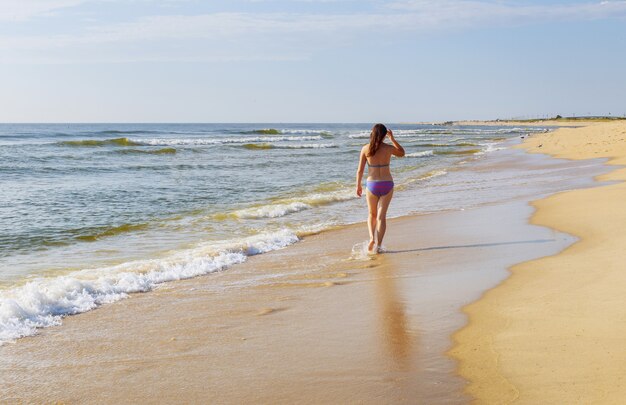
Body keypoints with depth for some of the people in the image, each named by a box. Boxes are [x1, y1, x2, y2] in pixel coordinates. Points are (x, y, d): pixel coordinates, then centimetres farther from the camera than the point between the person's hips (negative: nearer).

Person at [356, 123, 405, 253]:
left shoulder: (365, 149, -6)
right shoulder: (388, 148, -6)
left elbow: (360, 170, -3)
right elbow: (402, 153, 16)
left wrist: (358, 185, 9)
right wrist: (392, 138, 13)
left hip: (372, 184, 0)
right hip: (387, 184, 0)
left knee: (372, 214, 19)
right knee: (381, 216, 4)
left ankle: (372, 237, -2)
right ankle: (378, 245, -1)